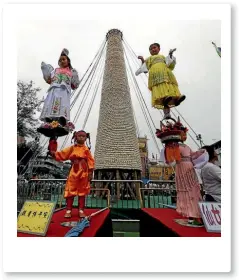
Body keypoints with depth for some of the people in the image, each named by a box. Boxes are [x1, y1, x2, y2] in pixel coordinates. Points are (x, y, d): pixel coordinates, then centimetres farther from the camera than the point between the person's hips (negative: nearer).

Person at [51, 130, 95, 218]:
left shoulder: (86, 149, -1)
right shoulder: (72, 148, 3)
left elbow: (91, 161, -3)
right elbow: (62, 154, 3)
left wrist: (90, 172, -7)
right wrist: (54, 154, -13)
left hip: (83, 173, -1)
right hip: (74, 172, 1)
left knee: (82, 191, 9)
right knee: (70, 191, 5)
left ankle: (81, 210, 21)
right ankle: (68, 210, 17)